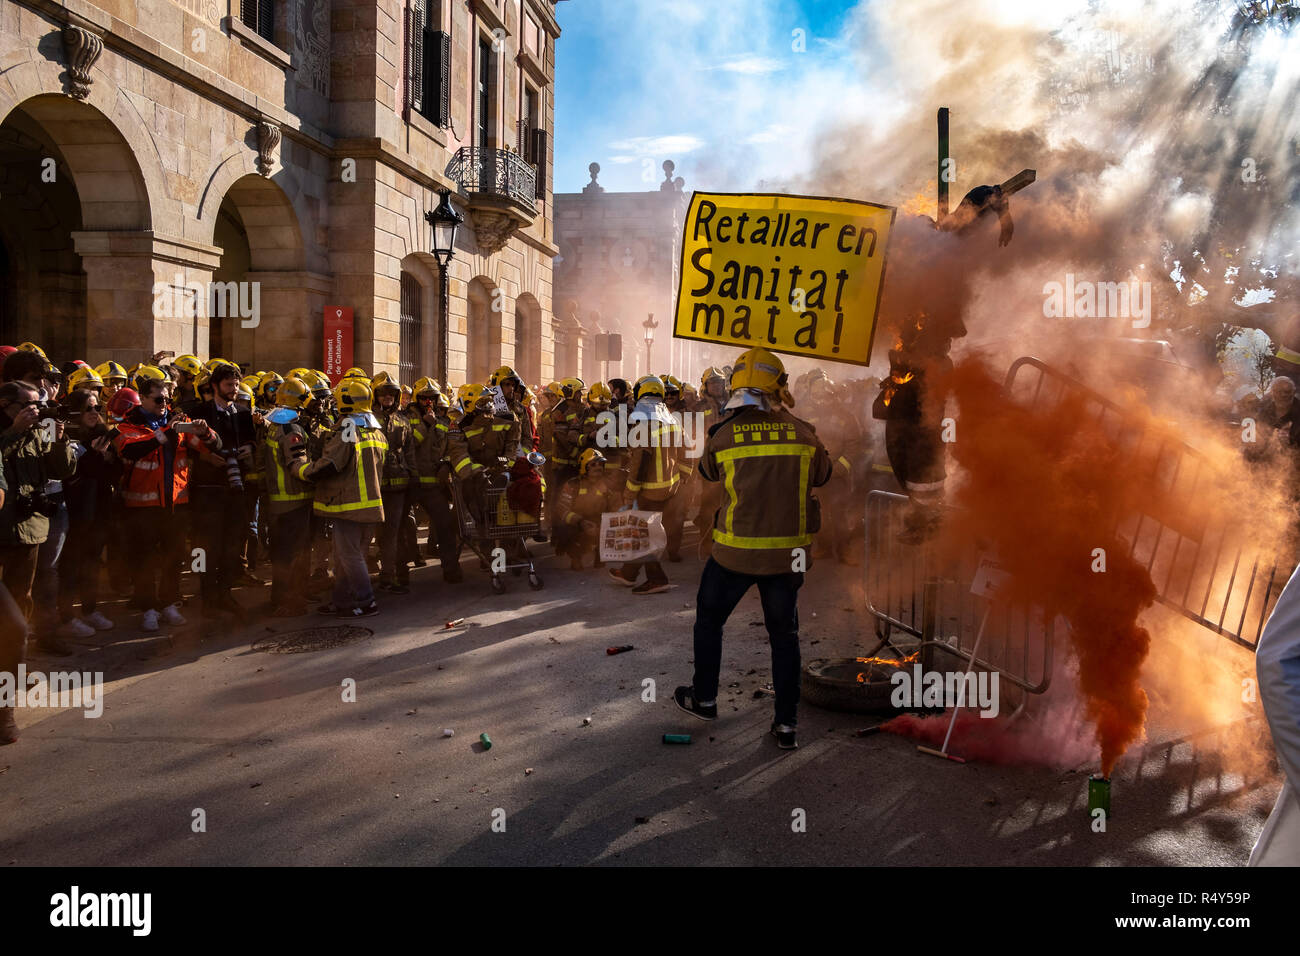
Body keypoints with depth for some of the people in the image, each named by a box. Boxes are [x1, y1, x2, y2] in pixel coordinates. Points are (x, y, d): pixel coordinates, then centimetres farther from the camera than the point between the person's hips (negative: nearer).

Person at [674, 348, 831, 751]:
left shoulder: (724, 435, -11)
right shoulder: (803, 433, -6)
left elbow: (708, 471, 10)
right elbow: (821, 475, 12)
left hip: (735, 552, -2)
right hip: (787, 554, 2)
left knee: (709, 619, 21)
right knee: (784, 634, 15)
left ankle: (704, 699, 34)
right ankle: (786, 725, 18)